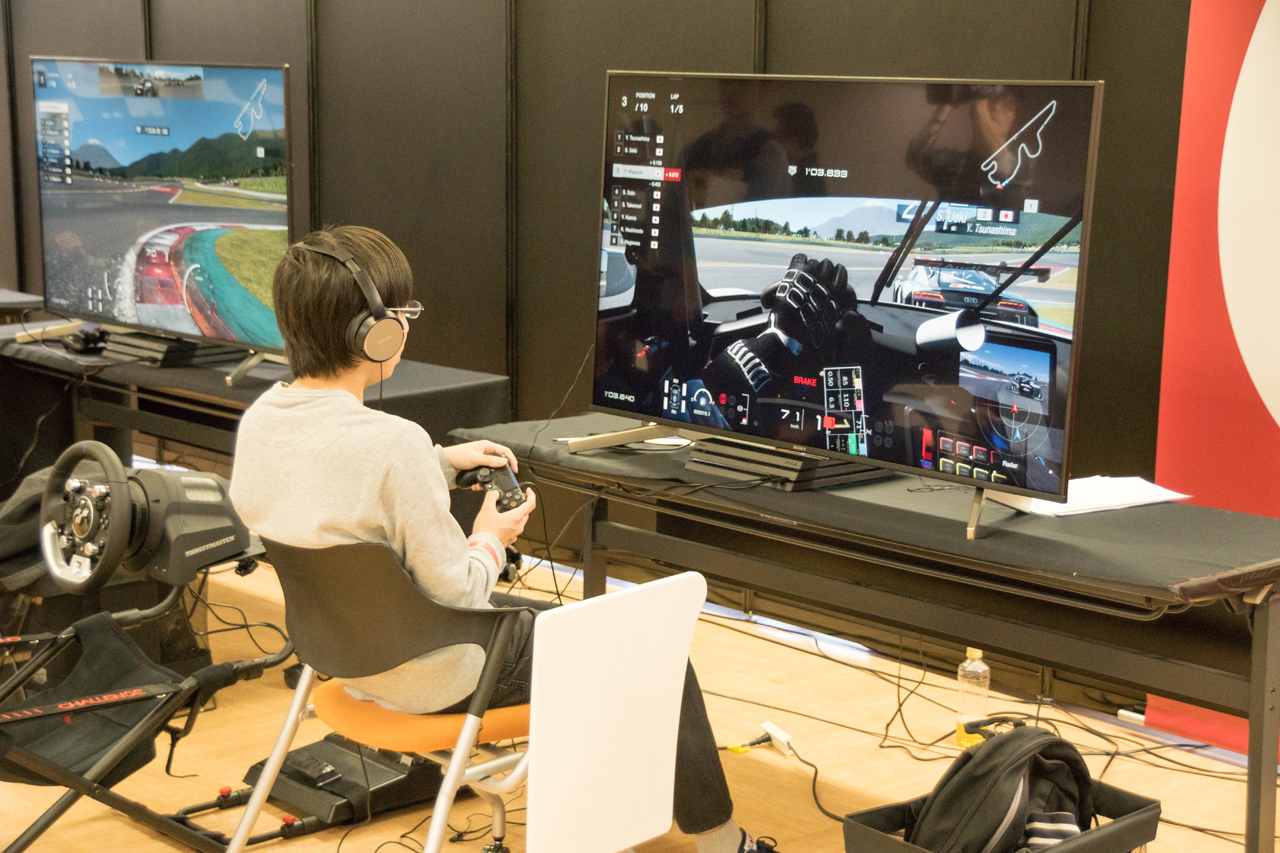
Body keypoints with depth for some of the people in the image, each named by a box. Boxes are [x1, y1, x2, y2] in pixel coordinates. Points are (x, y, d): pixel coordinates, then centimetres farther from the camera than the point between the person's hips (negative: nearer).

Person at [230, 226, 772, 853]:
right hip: (434, 678, -9)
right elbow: (454, 594, -26)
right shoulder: (392, 442, -34)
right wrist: (492, 540, -7)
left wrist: (444, 462, 9)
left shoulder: (259, 420, -8)